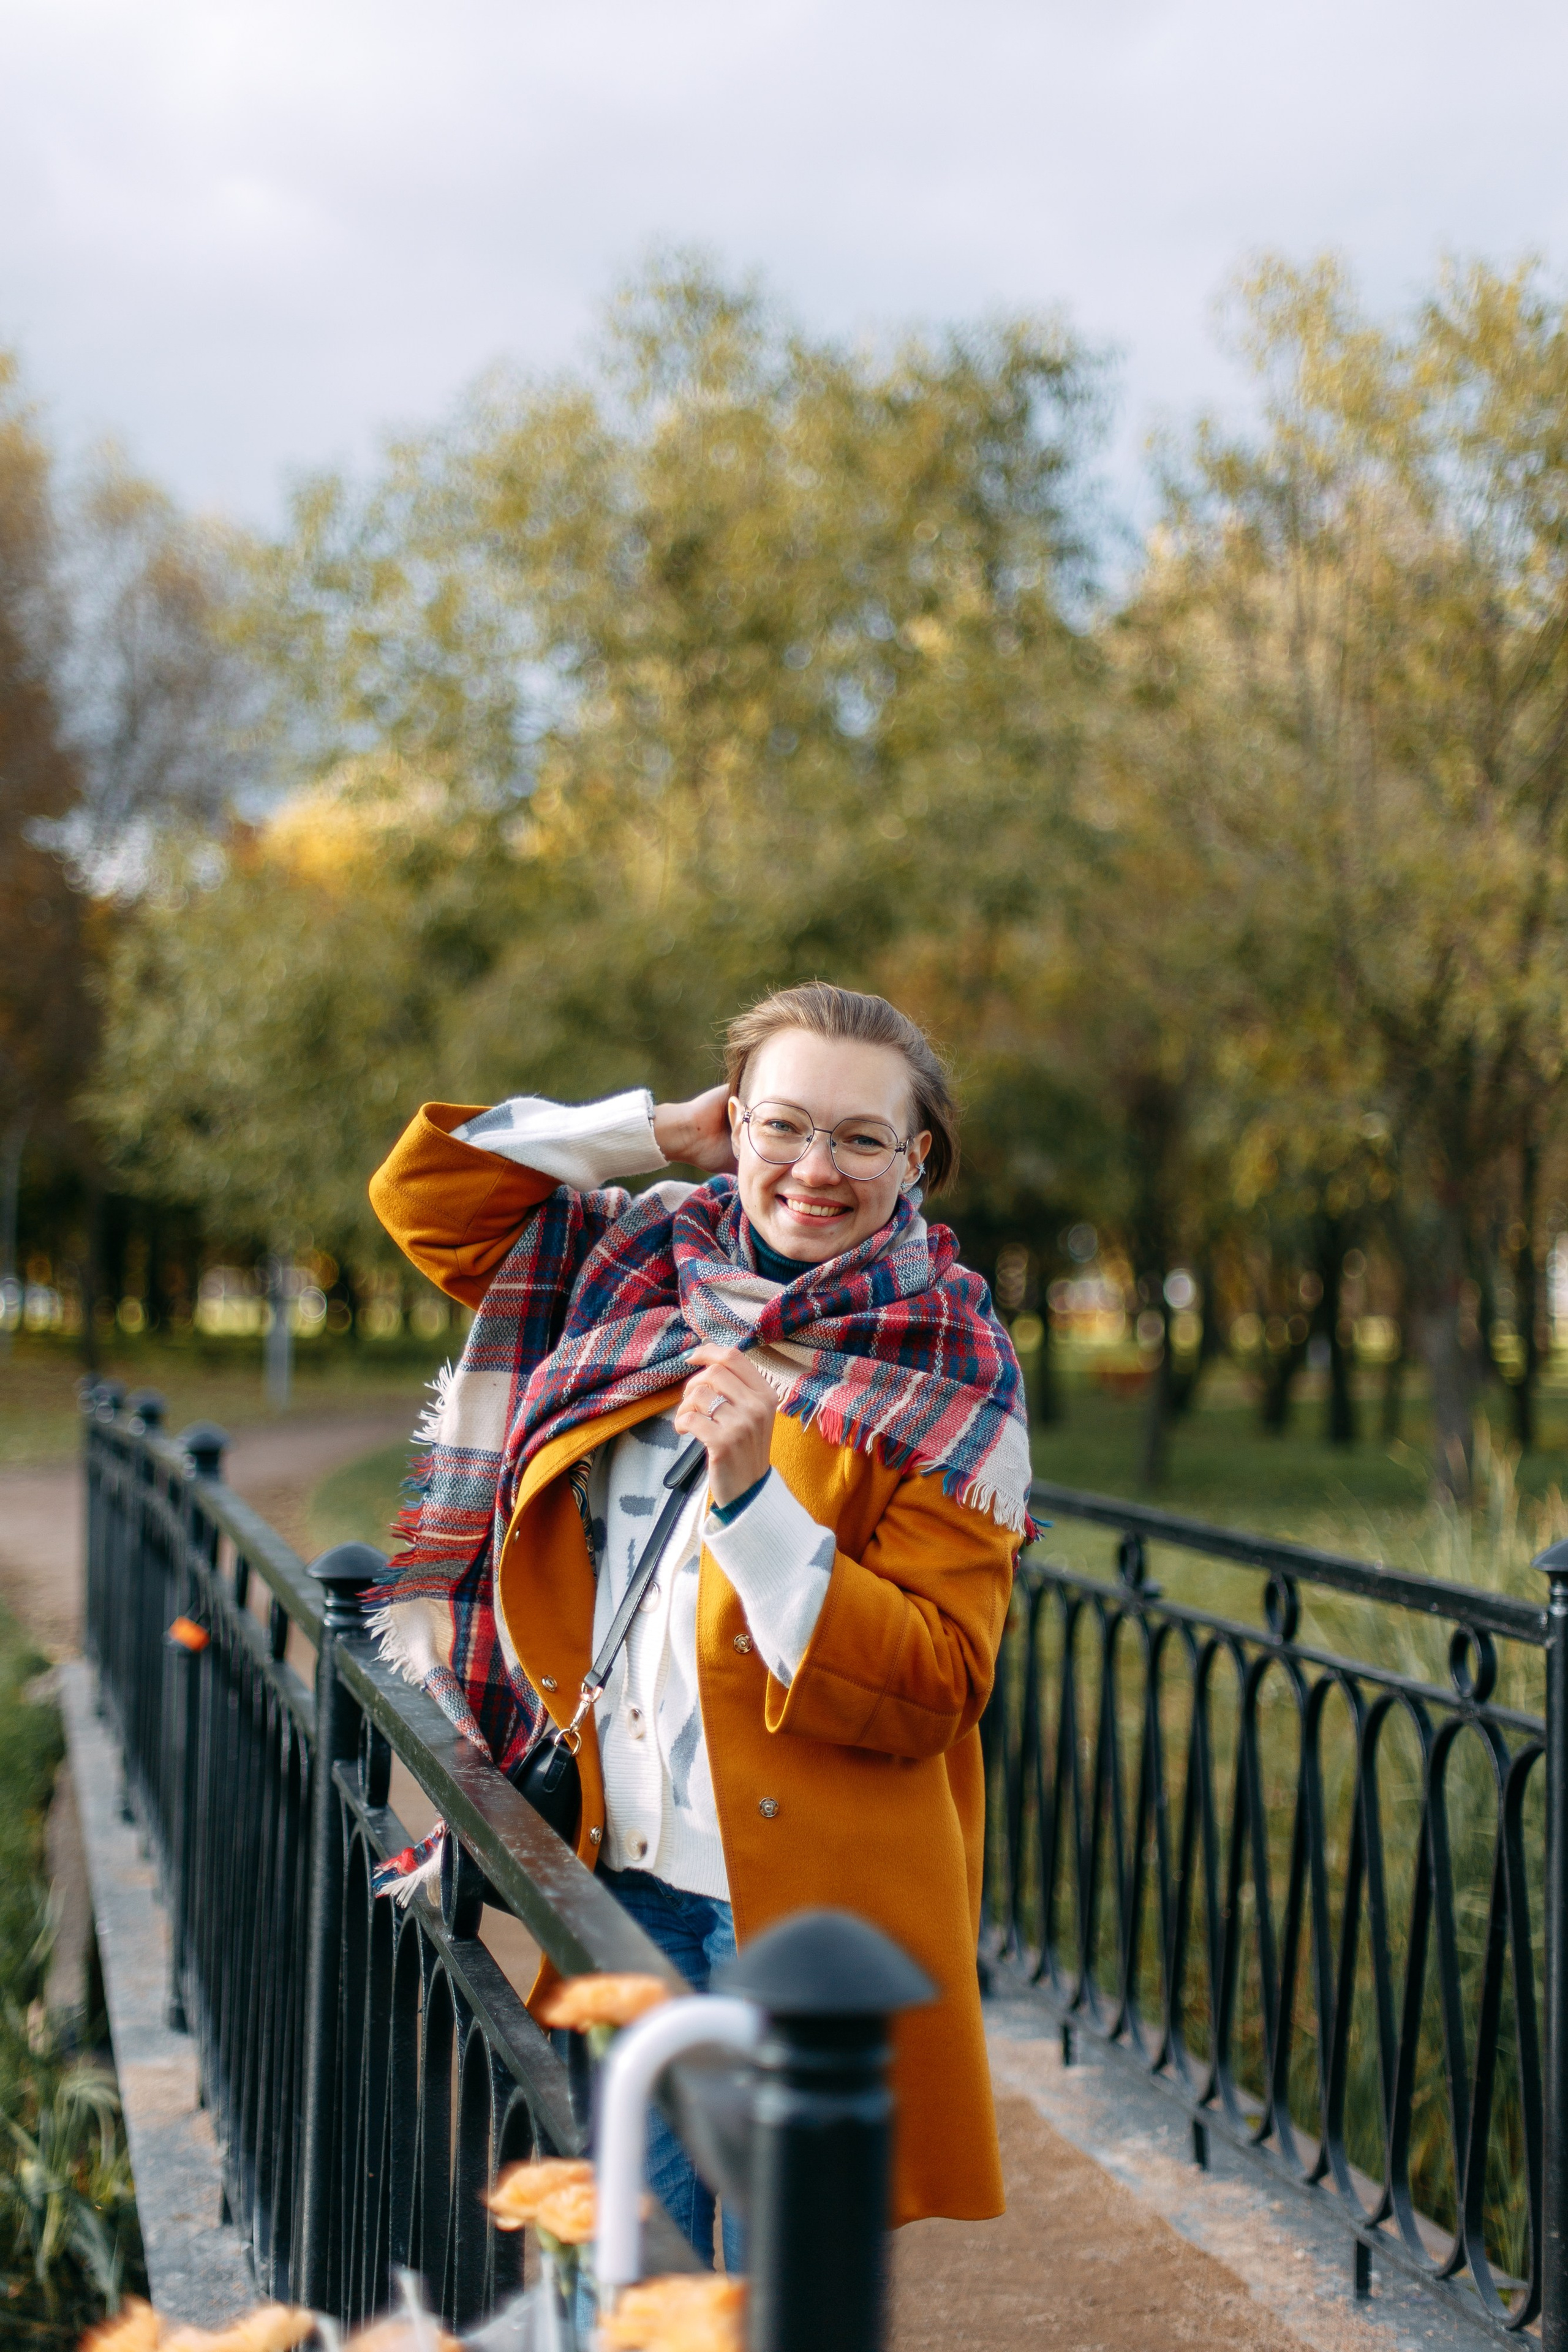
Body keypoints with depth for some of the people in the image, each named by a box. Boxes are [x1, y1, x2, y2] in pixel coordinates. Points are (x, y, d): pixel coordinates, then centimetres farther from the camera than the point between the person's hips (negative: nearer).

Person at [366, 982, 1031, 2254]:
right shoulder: (639, 1264, 9)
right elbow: (428, 1186, 16)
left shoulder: (952, 1384, -7)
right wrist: (657, 1131, 7)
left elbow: (929, 1690, -14)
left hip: (810, 1910, -5)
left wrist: (751, 1495, -24)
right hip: (626, 1883, 5)